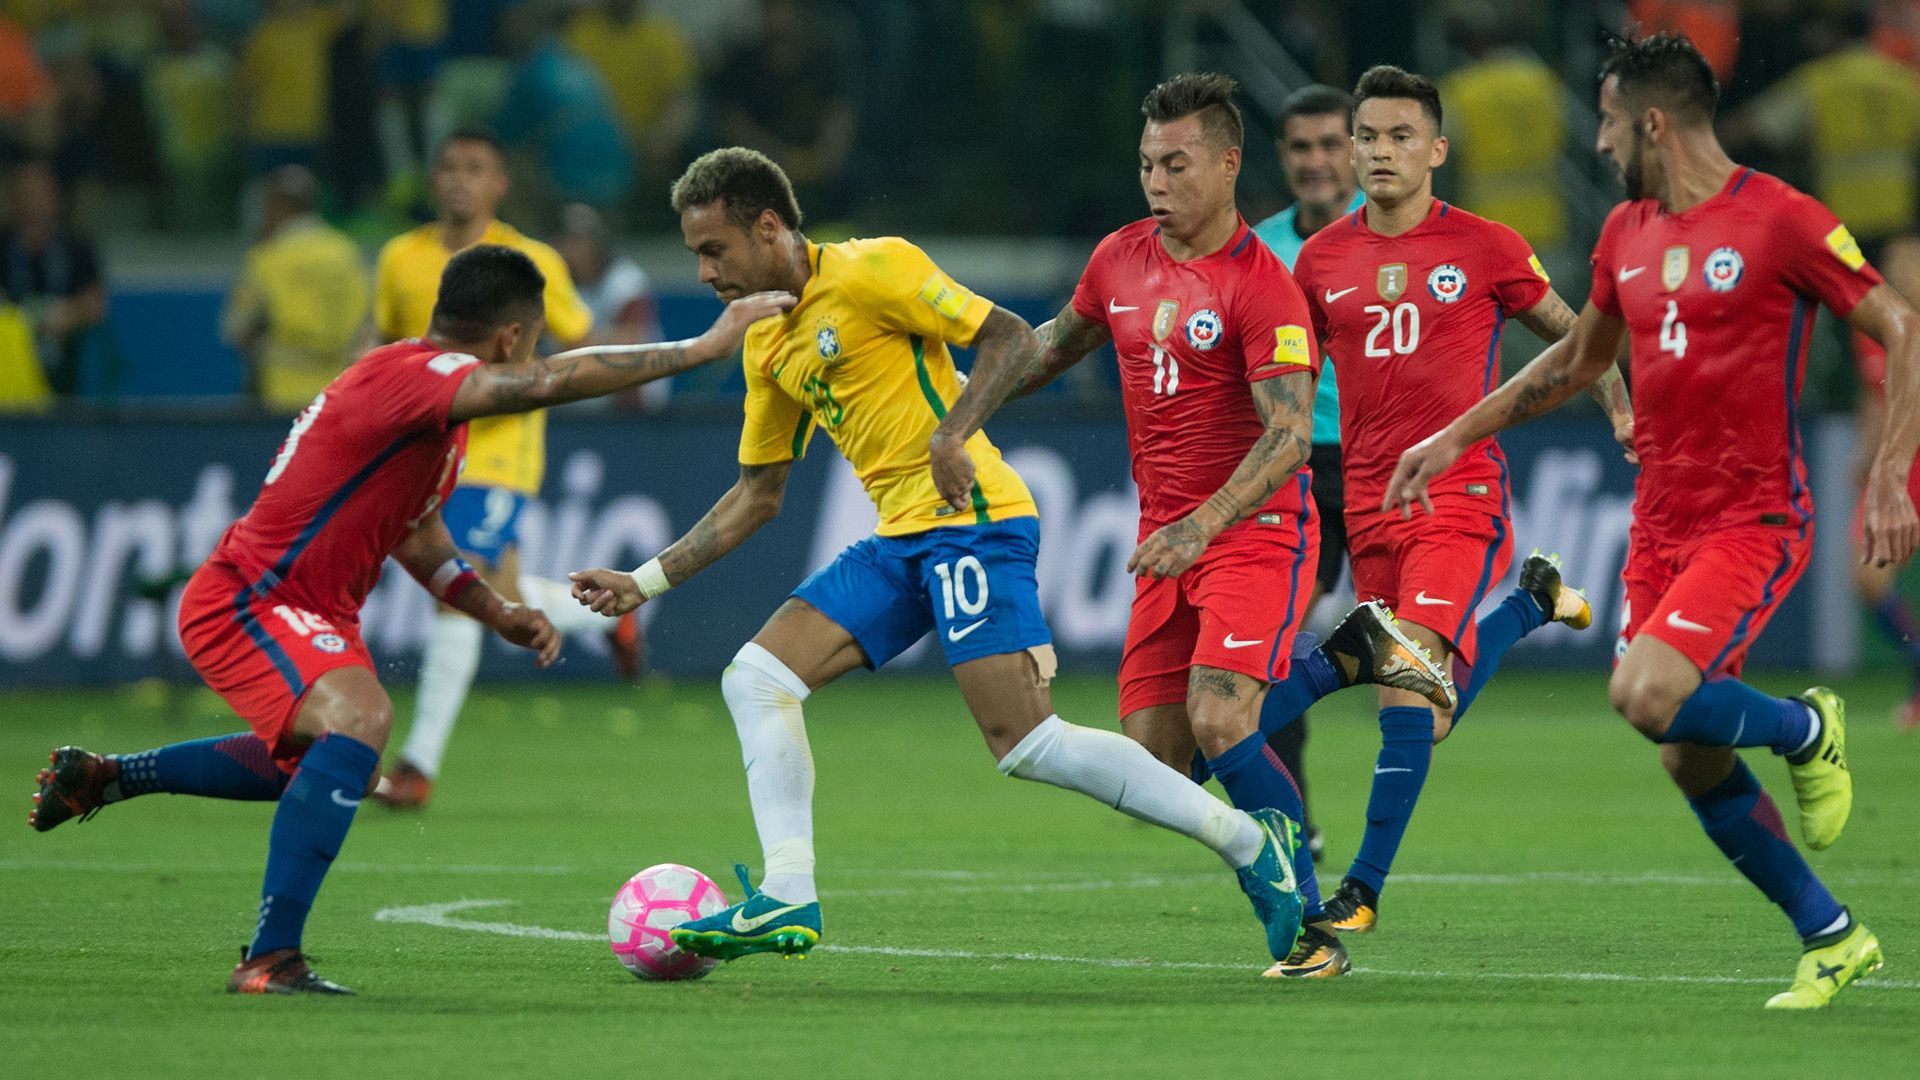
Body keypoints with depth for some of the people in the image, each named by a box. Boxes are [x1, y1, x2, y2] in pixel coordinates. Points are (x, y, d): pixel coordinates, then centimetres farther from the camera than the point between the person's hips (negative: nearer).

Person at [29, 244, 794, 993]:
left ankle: (100, 779, 43)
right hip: (243, 606, -11)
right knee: (358, 717, -33)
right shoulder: (408, 375, -26)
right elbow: (545, 384, -41)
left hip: (311, 614, 11)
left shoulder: (435, 405, 7)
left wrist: (499, 615, 8)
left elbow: (416, 534, 21)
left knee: (323, 760, 31)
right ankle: (269, 960, -32)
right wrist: (705, 348, -39)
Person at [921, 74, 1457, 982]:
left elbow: (1289, 437, -22)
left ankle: (1310, 930, -10)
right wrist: (960, 423, 15)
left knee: (1219, 725, -24)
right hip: (1166, 542, 7)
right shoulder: (1121, 260, 6)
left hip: (1254, 531, -7)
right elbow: (1053, 345, 25)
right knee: (1159, 763, 2)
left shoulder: (1261, 286, -16)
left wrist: (1202, 525, -34)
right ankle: (1345, 657, 20)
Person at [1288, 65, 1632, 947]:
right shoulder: (1321, 260, 7)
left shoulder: (1483, 247, -2)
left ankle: (1365, 886, -15)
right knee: (1427, 709, 10)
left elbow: (1571, 333, 11)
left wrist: (1621, 409, 0)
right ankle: (1529, 602, 39)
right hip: (1367, 500, 5)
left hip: (1461, 492, -4)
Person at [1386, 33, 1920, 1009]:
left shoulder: (1779, 222, -11)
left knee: (1648, 694, -27)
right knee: (1693, 767, 3)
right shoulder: (1626, 234, 11)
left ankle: (1805, 728, 1)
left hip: (1753, 521, -7)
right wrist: (1454, 438, 24)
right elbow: (1575, 362, 26)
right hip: (1659, 524, 7)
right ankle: (1833, 938, 17)